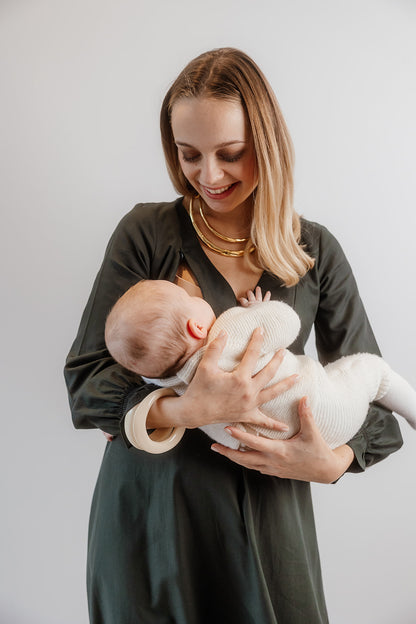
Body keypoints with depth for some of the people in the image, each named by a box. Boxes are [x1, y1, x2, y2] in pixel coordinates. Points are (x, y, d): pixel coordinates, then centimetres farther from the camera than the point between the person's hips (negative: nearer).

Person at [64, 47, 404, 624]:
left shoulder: (316, 252, -1)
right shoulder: (147, 234, -7)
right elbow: (85, 382, -10)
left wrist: (331, 462, -15)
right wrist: (188, 409, -27)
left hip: (270, 506, 2)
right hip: (153, 504, -1)